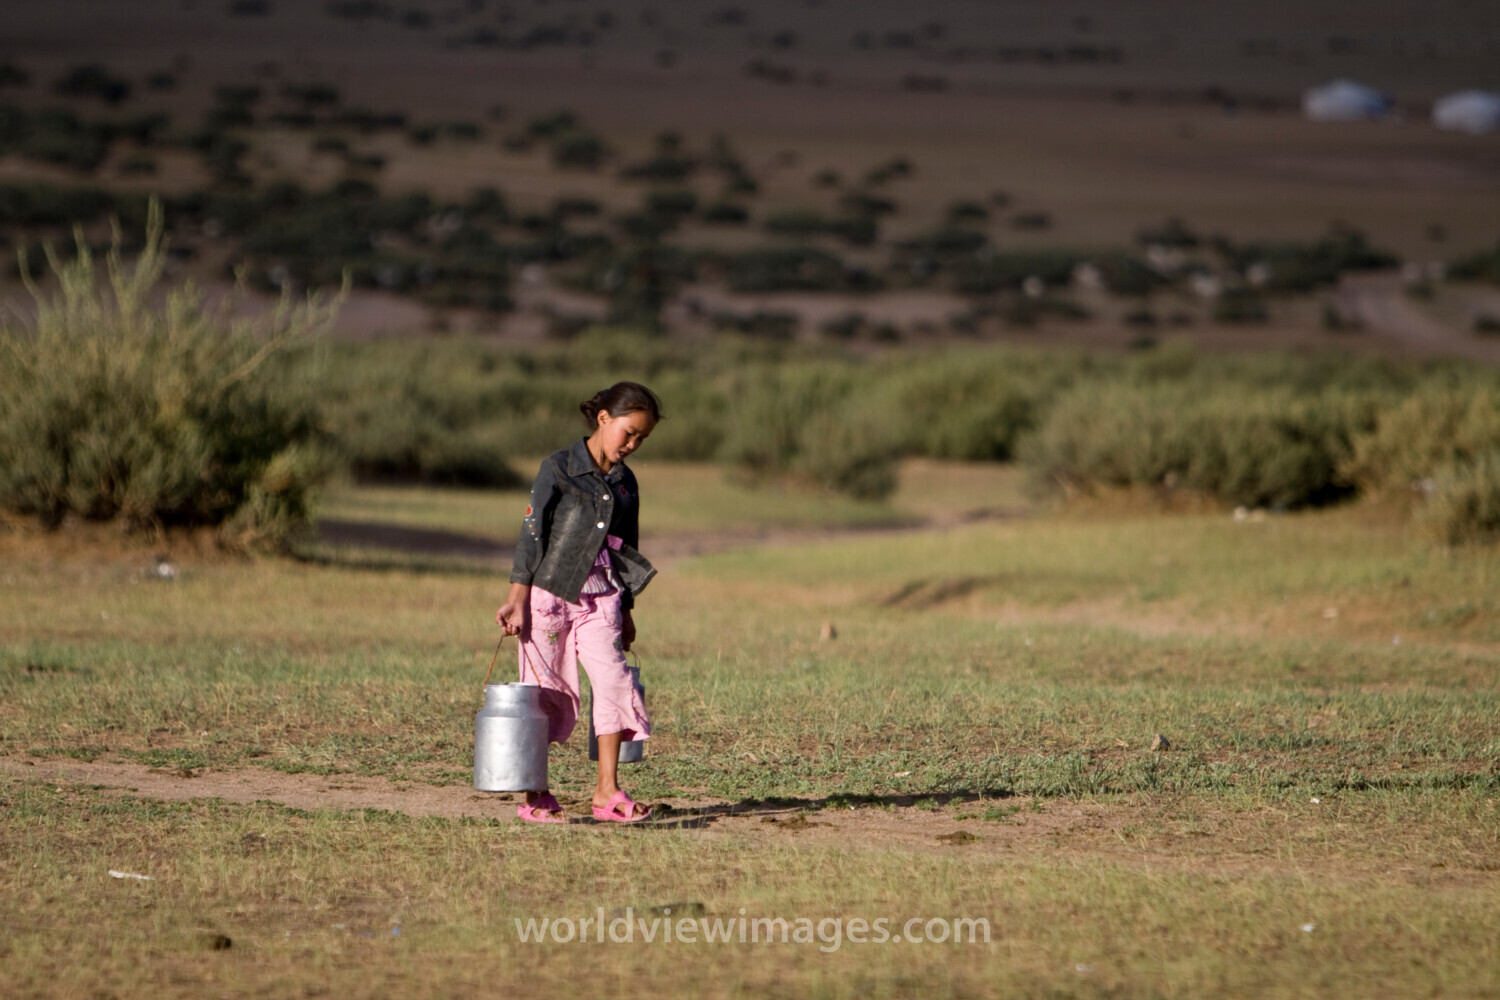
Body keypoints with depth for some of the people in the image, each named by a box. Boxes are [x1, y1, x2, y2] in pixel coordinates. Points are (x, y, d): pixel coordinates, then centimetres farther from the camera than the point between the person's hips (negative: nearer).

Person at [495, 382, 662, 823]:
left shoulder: (625, 483, 12)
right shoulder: (559, 468, -4)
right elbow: (532, 532, -6)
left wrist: (625, 611, 21)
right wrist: (517, 599, -10)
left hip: (600, 601, 4)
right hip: (549, 595, -4)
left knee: (614, 682, -10)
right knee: (547, 691, 0)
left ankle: (607, 790, -3)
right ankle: (534, 796, 9)